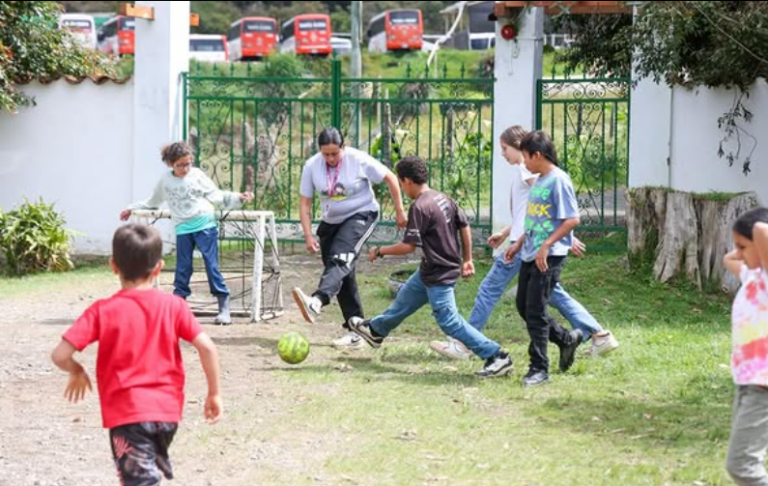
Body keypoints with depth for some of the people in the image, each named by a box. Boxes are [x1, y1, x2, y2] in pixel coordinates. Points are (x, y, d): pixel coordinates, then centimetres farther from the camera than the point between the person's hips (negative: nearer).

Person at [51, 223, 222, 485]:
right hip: (168, 410, 4)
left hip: (126, 413, -4)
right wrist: (214, 393, 6)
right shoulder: (173, 305, 0)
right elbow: (207, 347, -6)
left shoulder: (103, 311, -7)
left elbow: (60, 355, -12)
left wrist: (76, 371, 10)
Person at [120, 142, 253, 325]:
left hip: (205, 226, -3)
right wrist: (133, 208, 25)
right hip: (183, 229, 3)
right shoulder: (165, 181, 9)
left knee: (212, 265, -4)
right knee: (182, 269, 3)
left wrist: (238, 198, -9)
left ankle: (224, 308, -1)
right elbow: (153, 203, 25)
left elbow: (217, 196, 2)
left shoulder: (197, 176, 1)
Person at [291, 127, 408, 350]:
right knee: (344, 275, 5)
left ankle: (316, 302, -54)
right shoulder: (312, 166, -7)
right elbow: (305, 204, -1)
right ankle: (355, 331, 11)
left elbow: (390, 179, -6)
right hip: (332, 222, 6)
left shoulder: (359, 160, -16)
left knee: (341, 259, -30)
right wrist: (309, 237, -10)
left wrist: (399, 211, -2)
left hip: (361, 216, -6)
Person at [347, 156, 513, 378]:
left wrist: (380, 251, -8)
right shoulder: (443, 198, 3)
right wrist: (468, 259, 17)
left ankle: (496, 356, -8)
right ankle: (376, 330, 50)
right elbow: (464, 226, 8)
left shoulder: (419, 207, -23)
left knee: (449, 320, -6)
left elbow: (408, 246, -23)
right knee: (405, 299, 27)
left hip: (439, 276, -10)